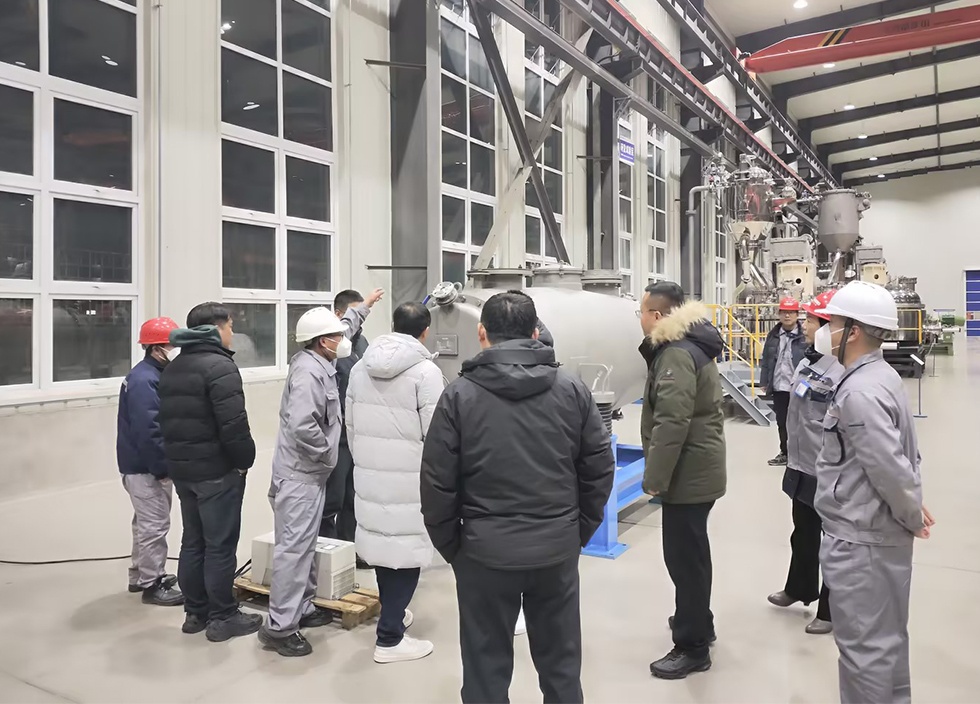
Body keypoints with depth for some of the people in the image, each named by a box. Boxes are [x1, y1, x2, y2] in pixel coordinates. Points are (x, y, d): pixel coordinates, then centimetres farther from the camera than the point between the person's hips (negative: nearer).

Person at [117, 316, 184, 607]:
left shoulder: (154, 375, 11)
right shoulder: (144, 380, -22)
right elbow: (147, 431, -27)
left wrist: (163, 464, 15)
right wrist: (162, 468, -21)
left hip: (147, 465, 11)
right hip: (146, 468, -11)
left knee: (147, 523, 20)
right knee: (154, 526, -2)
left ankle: (141, 576, 33)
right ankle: (152, 584, 9)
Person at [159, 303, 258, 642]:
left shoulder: (172, 368, 14)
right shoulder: (219, 366, -16)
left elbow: (167, 420, 16)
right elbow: (233, 424, -23)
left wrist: (178, 457, 17)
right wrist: (245, 459, -11)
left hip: (182, 468, 9)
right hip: (217, 470, -9)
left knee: (192, 542, 16)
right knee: (220, 545, 0)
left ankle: (195, 612, 24)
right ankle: (222, 617, 9)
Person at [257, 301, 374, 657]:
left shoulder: (318, 363, 9)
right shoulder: (309, 371, -21)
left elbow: (343, 332, 31)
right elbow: (302, 426, -33)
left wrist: (361, 309, 40)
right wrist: (326, 454, -18)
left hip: (310, 473, 11)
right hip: (301, 476, -11)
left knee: (305, 545, 18)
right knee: (294, 548, -6)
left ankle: (302, 608, 30)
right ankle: (279, 627, 0)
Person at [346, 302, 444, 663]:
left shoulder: (361, 367, 7)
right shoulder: (426, 371, -13)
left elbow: (350, 424, 12)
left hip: (370, 473, 7)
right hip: (409, 476, -7)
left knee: (383, 541, 19)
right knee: (407, 551, 3)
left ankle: (394, 614, 37)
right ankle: (390, 638, 8)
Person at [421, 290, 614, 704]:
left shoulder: (459, 395, -8)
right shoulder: (573, 390, -1)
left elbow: (437, 482, -8)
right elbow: (600, 469, 1)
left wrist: (450, 545, 5)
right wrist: (579, 532, 11)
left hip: (485, 551, -2)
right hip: (558, 549, 2)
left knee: (487, 669, 14)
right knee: (561, 665, 19)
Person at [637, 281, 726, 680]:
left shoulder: (676, 354, -20)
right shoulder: (688, 344, 13)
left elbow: (671, 423, -27)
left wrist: (654, 477, -22)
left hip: (687, 473, -11)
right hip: (698, 469, 11)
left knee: (684, 557, -1)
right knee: (691, 553, 23)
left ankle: (692, 647, 11)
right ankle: (697, 621, 39)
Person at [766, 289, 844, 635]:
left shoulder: (843, 371, -23)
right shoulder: (807, 363, 6)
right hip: (803, 466, 9)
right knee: (802, 533, 25)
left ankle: (832, 610, 27)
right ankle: (799, 589, 45)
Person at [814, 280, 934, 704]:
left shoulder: (859, 392, -24)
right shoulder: (880, 376, 8)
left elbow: (890, 468, -27)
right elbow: (900, 454, 16)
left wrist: (912, 517, -11)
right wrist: (912, 506, 13)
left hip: (861, 540, -10)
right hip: (879, 532, 10)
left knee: (863, 645, 3)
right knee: (885, 636, 23)